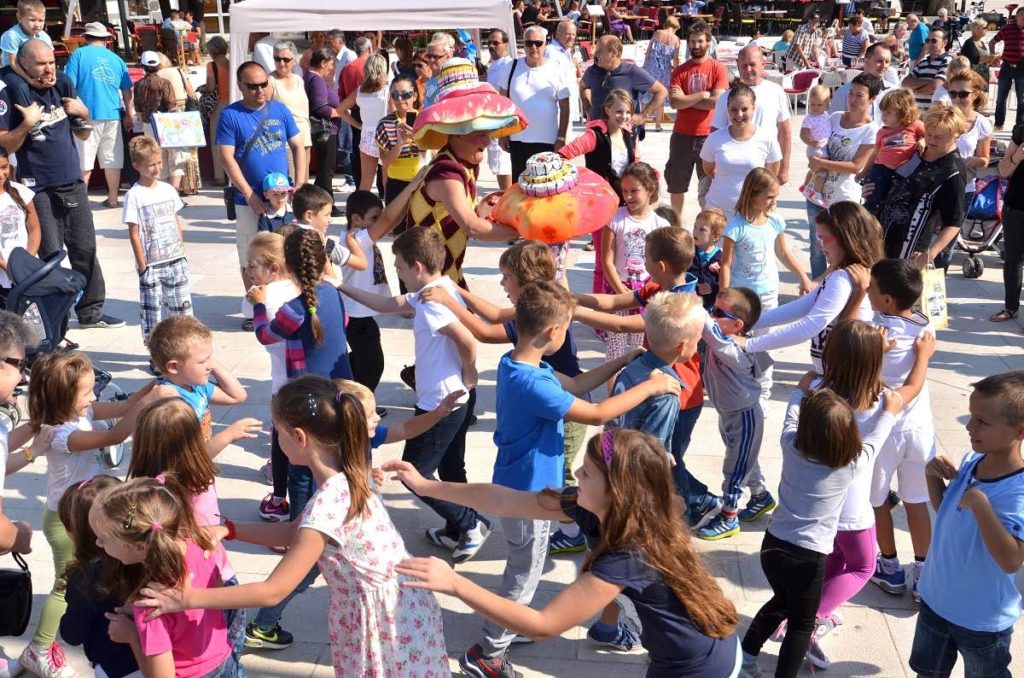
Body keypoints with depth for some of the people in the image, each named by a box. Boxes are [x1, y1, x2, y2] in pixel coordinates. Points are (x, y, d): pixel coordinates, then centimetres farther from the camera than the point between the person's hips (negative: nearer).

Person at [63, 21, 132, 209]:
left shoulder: (79, 54, 1)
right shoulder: (116, 59, 12)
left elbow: (69, 85, -5)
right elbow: (127, 90, 15)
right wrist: (129, 115, 25)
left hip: (87, 115, -3)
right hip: (112, 115, 3)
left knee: (83, 162, 1)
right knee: (112, 160, 7)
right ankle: (113, 198, 10)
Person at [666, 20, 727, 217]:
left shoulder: (718, 68, -3)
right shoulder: (679, 71, 2)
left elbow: (717, 101, -16)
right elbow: (674, 102, -11)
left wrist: (686, 99, -10)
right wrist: (702, 95, -14)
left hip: (708, 136, -2)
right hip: (682, 136, 3)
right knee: (676, 185, 13)